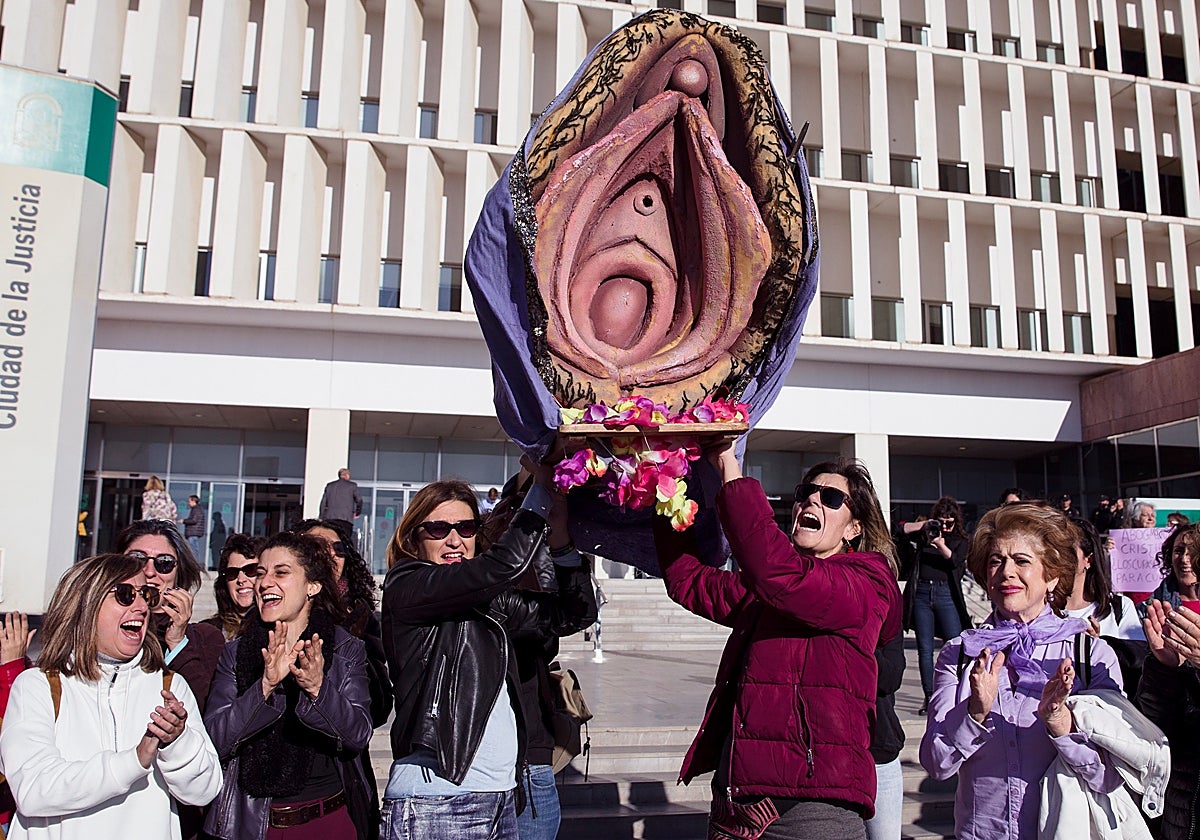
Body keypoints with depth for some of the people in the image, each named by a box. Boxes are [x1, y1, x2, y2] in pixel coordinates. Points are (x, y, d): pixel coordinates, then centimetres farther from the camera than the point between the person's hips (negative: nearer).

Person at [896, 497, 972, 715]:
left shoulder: (960, 540, 7)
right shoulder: (924, 533, 10)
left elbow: (955, 560, -9)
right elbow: (900, 531, 0)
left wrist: (940, 544, -25)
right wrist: (924, 524, -9)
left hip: (946, 594, -1)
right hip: (921, 593, 1)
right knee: (924, 649, 4)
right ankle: (929, 696, 11)